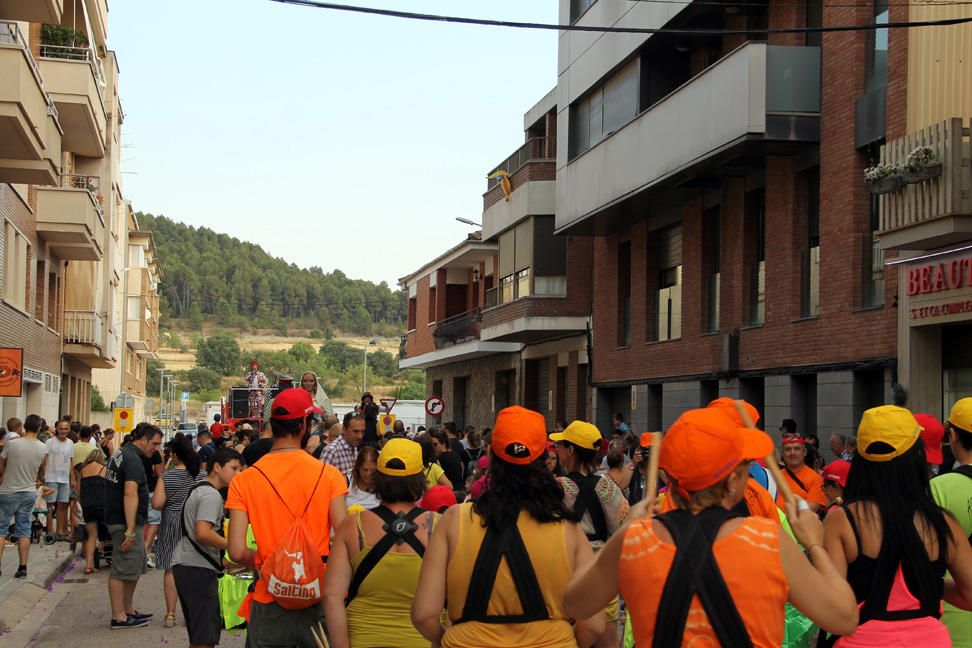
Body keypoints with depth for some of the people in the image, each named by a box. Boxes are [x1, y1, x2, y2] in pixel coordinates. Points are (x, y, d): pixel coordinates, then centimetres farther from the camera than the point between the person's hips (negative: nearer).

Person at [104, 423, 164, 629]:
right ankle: (119, 617, -1)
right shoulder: (134, 460, -18)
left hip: (116, 518, 11)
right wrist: (130, 530, -31)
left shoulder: (121, 453, 15)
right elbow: (130, 494, -27)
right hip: (126, 522, -11)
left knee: (136, 566, 18)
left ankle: (128, 610, 26)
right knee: (123, 569, -5)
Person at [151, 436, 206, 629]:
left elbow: (156, 504, -14)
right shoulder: (203, 475, -3)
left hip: (172, 524, -1)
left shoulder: (167, 476, -7)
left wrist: (168, 506, 7)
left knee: (171, 569, 5)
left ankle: (170, 613, 5)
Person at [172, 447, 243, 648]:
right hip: (197, 569, -10)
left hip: (183, 564, 11)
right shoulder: (211, 495, -13)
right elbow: (203, 533, -26)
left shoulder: (197, 489, 19)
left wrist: (222, 560, 23)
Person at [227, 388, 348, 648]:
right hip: (320, 599, 0)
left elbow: (237, 552, -10)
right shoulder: (329, 475, -6)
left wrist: (261, 563, 11)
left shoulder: (244, 481, -4)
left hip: (269, 605, 1)